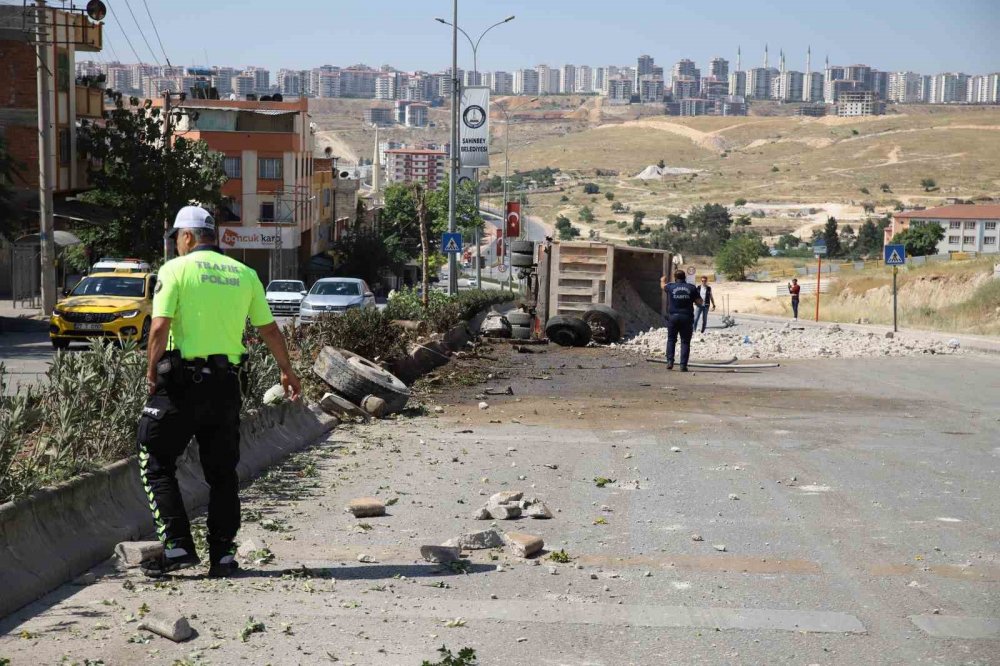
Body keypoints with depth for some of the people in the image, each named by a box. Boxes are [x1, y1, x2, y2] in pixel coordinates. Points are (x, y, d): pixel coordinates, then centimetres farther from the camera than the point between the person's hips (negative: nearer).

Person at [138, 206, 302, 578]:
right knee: (222, 471, 12)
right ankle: (223, 555, 11)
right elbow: (269, 330, 13)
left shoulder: (176, 269, -3)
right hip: (228, 383, 5)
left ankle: (177, 545, -1)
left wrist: (151, 371, -1)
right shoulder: (244, 274, 10)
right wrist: (287, 371, 25)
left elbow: (160, 327, -13)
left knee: (156, 463, 7)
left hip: (183, 381, -4)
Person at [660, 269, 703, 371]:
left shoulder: (671, 287, 1)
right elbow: (699, 302, 2)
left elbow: (663, 286, 25)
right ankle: (683, 365, -2)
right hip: (687, 317, 0)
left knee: (671, 340, 14)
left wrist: (663, 280, 48)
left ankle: (670, 361, 2)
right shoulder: (692, 288, 0)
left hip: (673, 316, 0)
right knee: (685, 342, 4)